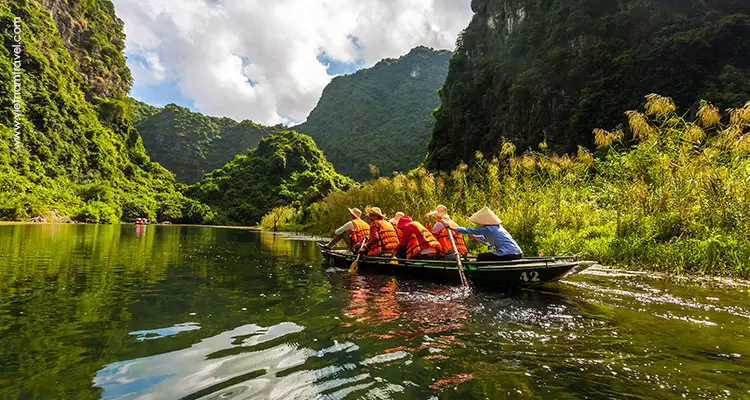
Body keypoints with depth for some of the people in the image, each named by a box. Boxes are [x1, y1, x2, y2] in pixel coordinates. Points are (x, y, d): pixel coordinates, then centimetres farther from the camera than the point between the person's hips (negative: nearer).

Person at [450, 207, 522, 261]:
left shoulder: (487, 229, -10)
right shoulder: (497, 227, 17)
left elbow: (469, 231, -5)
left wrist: (453, 228, 3)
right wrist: (475, 236, 27)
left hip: (508, 255, -9)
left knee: (480, 257, 1)